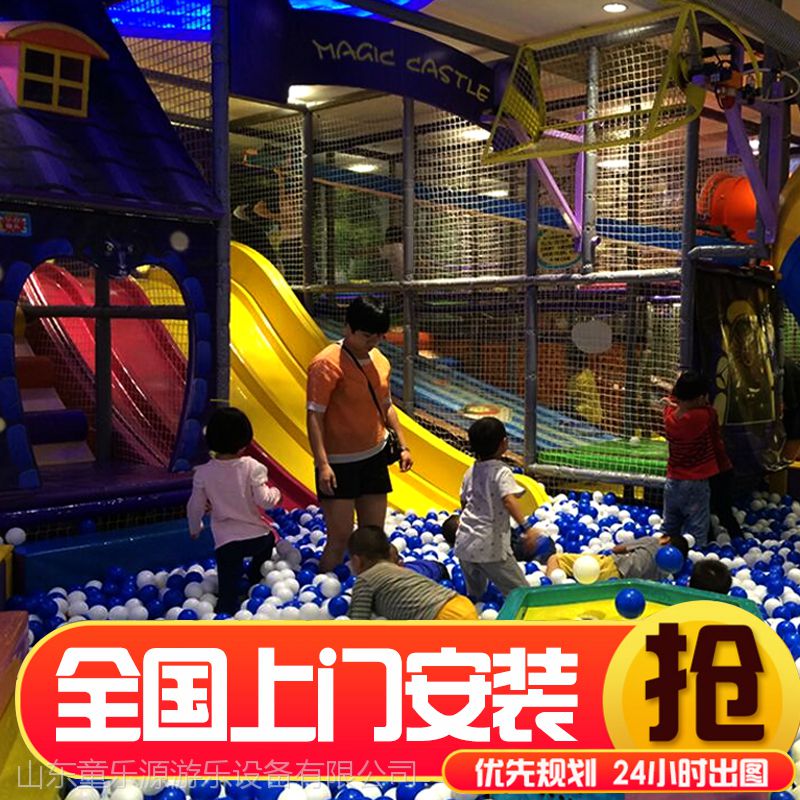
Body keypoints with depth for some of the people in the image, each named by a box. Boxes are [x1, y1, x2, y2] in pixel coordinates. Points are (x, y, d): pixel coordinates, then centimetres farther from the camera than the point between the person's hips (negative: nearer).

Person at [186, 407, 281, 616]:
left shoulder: (204, 472, -4)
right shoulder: (252, 467, -9)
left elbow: (195, 506, 4)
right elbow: (263, 500, -13)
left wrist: (194, 528, 23)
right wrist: (275, 493, 9)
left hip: (226, 541, -1)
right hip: (257, 536, 1)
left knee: (228, 592, 0)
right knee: (268, 539, 37)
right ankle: (254, 581, 41)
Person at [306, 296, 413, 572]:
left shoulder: (380, 361, 7)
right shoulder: (327, 363, -15)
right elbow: (314, 416, -18)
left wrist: (403, 445, 13)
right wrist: (322, 464, -25)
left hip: (374, 458, 7)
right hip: (338, 464, -7)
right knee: (341, 537, -6)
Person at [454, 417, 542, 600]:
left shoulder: (471, 471, 11)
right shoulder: (501, 471, -11)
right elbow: (508, 500, -29)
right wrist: (526, 527, -39)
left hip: (464, 542, 7)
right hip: (490, 547, -7)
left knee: (475, 594, 24)